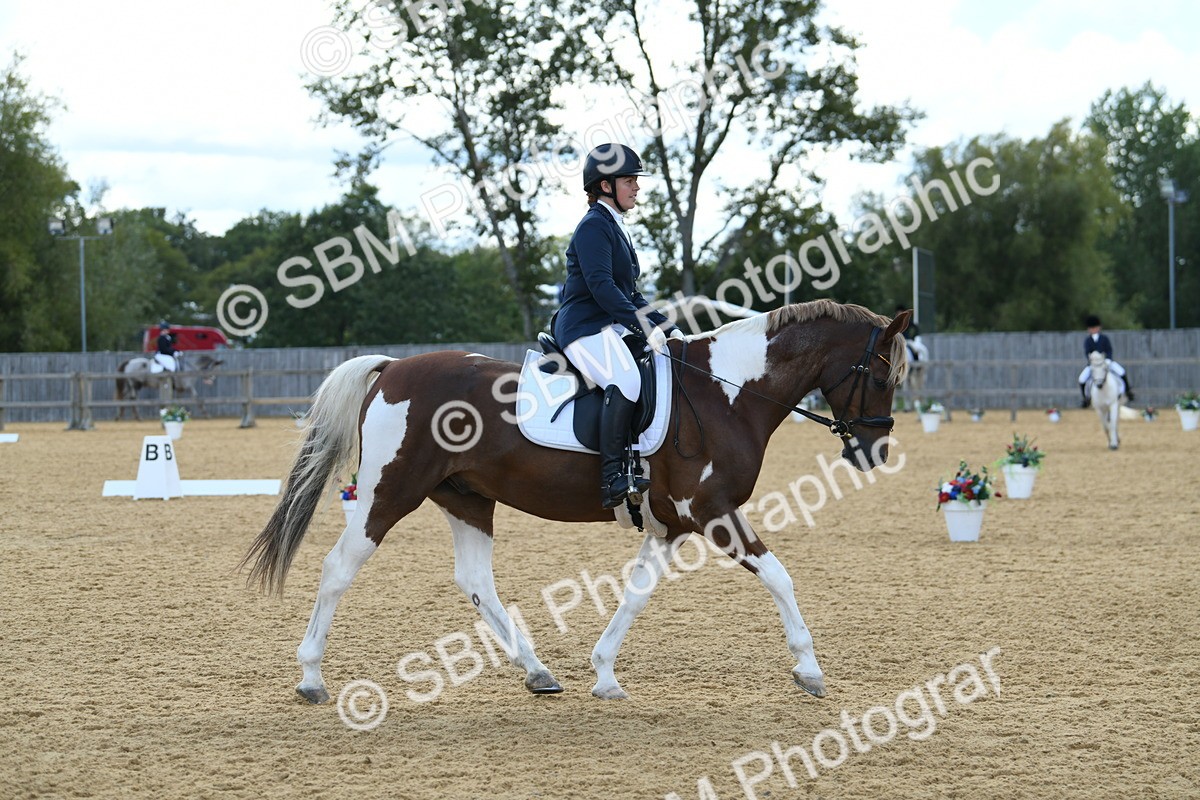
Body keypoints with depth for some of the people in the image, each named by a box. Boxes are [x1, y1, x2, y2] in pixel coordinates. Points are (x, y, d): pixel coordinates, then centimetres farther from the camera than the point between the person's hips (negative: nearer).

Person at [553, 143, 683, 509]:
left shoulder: (616, 228, 21)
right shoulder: (594, 226, -9)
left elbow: (630, 294, 25)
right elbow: (601, 286, -21)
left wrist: (667, 327, 14)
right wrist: (644, 326, -26)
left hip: (611, 327, 11)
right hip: (585, 328, -11)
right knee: (625, 380, -33)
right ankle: (613, 478, -37)